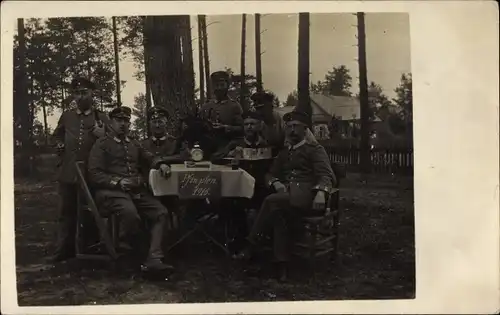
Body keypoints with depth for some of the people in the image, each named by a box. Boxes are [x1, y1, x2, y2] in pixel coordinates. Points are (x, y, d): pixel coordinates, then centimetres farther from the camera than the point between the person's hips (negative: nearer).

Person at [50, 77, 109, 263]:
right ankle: (65, 249, 19)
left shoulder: (101, 118, 3)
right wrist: (59, 145, 6)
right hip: (68, 171, 3)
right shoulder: (66, 116, 11)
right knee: (67, 212, 9)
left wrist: (101, 133, -18)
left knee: (90, 212, 6)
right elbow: (57, 135, 25)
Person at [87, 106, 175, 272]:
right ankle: (127, 248, -9)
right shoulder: (101, 144, 5)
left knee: (160, 211, -17)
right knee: (130, 211, -37)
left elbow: (149, 158, 32)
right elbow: (94, 174, -3)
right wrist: (118, 182, -17)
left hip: (137, 190, 6)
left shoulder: (134, 144, 23)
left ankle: (153, 258, -21)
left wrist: (161, 164, 7)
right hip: (111, 191, -6)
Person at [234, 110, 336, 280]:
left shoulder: (315, 149, 8)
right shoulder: (283, 153, 27)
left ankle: (250, 246, -21)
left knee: (271, 201, -29)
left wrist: (320, 193, -26)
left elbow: (326, 175, -4)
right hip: (286, 194, 5)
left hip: (307, 194, -5)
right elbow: (271, 175, 24)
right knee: (277, 212, -30)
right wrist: (276, 183, -2)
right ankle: (281, 265, -29)